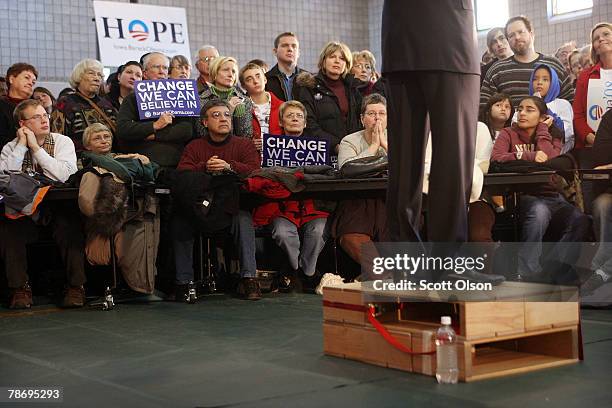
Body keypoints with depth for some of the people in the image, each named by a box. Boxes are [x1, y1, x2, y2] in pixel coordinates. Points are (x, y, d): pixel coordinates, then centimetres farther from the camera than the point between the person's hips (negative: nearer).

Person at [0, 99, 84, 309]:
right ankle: (20, 287, -16)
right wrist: (21, 145, -10)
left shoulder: (63, 142, 1)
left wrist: (35, 147, -14)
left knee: (69, 223, -32)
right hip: (24, 212, 2)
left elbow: (65, 175, -18)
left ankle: (76, 286, -22)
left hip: (58, 207, -1)